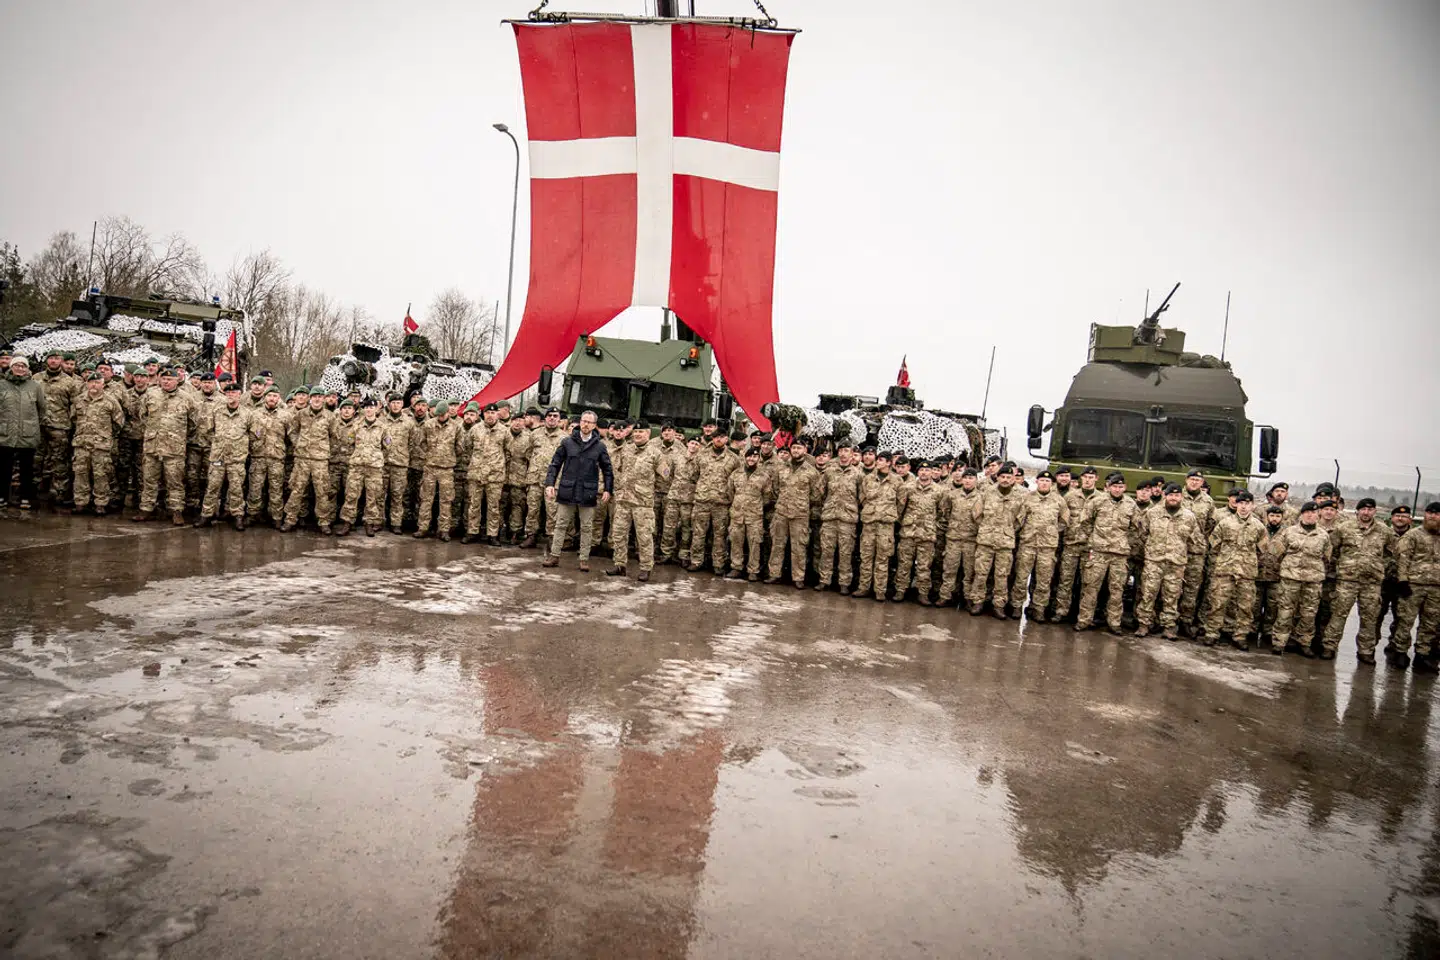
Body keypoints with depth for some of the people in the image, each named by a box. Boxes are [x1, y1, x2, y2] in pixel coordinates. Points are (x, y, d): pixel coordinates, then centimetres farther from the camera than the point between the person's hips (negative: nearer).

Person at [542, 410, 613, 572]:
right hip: (567, 491, 0)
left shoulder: (600, 446, 2)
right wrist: (550, 483, -6)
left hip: (588, 493, 0)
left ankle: (584, 559, 14)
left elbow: (607, 470, 8)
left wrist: (608, 489, 0)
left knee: (586, 528, 6)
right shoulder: (567, 442, 2)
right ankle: (554, 555, 15)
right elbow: (555, 464, 4)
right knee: (561, 525, 7)